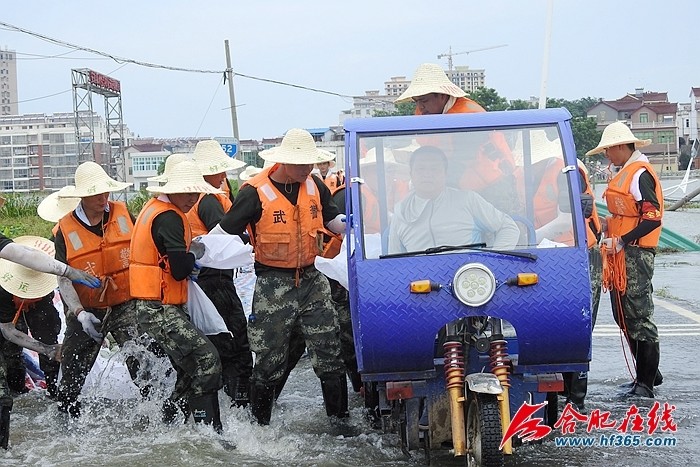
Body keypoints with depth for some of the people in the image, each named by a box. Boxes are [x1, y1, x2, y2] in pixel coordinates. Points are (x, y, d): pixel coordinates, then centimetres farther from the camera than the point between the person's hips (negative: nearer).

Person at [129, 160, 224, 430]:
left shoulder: (155, 208, 16)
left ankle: (165, 425, 19)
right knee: (207, 360, -17)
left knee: (192, 372, 13)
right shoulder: (169, 218, -16)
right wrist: (195, 254, -2)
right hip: (160, 311, -11)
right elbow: (180, 270, -21)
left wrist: (188, 250, 5)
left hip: (154, 309, 11)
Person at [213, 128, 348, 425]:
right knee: (270, 360, 2)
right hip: (274, 285, -4)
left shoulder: (315, 187, 4)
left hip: (312, 280, 5)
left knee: (329, 355, 5)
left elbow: (336, 222, 18)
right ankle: (259, 423, 17)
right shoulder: (256, 193, -12)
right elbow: (223, 232, -6)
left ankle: (339, 419, 15)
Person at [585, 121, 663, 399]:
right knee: (624, 316, 14)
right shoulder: (625, 174, 18)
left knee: (639, 318, -7)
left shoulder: (640, 174, -14)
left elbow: (652, 218, -21)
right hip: (622, 254, 11)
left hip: (635, 254, -11)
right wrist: (609, 223, 12)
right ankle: (647, 374, 24)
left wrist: (621, 242, -23)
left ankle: (646, 384, -4)